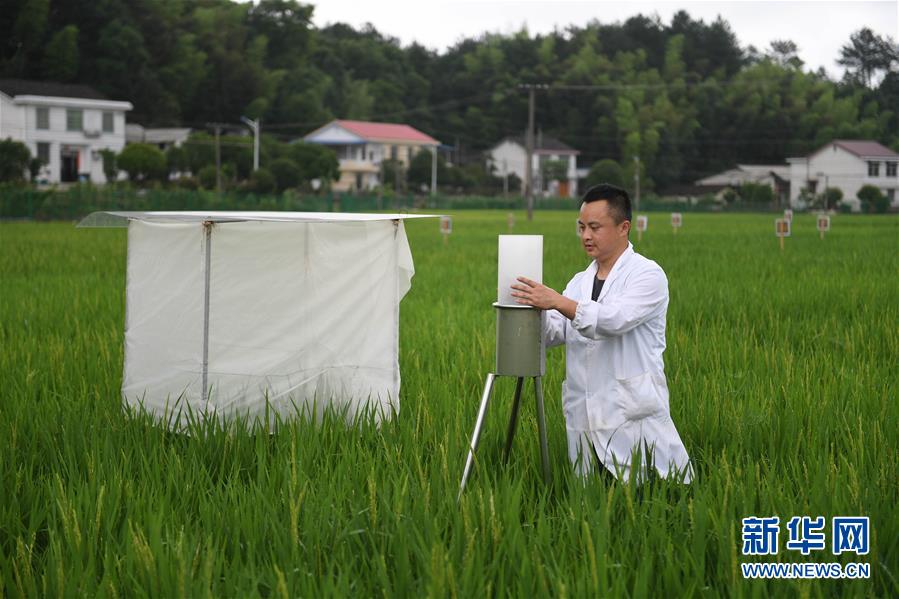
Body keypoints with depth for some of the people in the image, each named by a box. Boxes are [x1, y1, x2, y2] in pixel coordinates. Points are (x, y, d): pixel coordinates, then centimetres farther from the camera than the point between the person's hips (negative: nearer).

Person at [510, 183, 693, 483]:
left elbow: (615, 319, -21)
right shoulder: (579, 282, 16)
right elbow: (553, 332, 5)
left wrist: (557, 301, -27)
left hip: (633, 415, -6)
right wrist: (532, 308, -15)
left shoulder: (648, 275, -5)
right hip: (583, 419, 6)